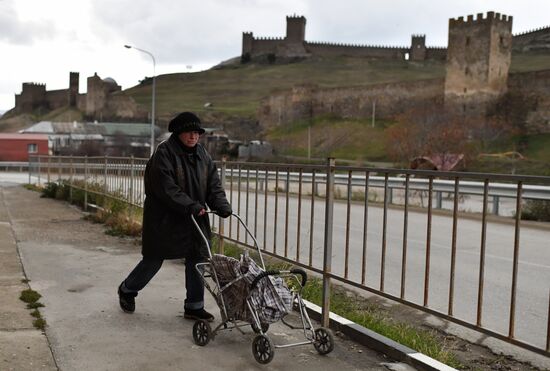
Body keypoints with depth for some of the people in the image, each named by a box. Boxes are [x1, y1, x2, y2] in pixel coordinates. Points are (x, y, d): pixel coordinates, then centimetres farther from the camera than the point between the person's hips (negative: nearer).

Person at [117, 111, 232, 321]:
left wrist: (221, 205, -13)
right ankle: (127, 290, 31)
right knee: (153, 260, 6)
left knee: (197, 260, 5)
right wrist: (190, 206, -30)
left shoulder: (202, 155, 8)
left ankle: (194, 307, 17)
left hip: (195, 219, 6)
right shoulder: (164, 153, -14)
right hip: (165, 219, -6)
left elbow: (213, 184, 4)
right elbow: (166, 188, -23)